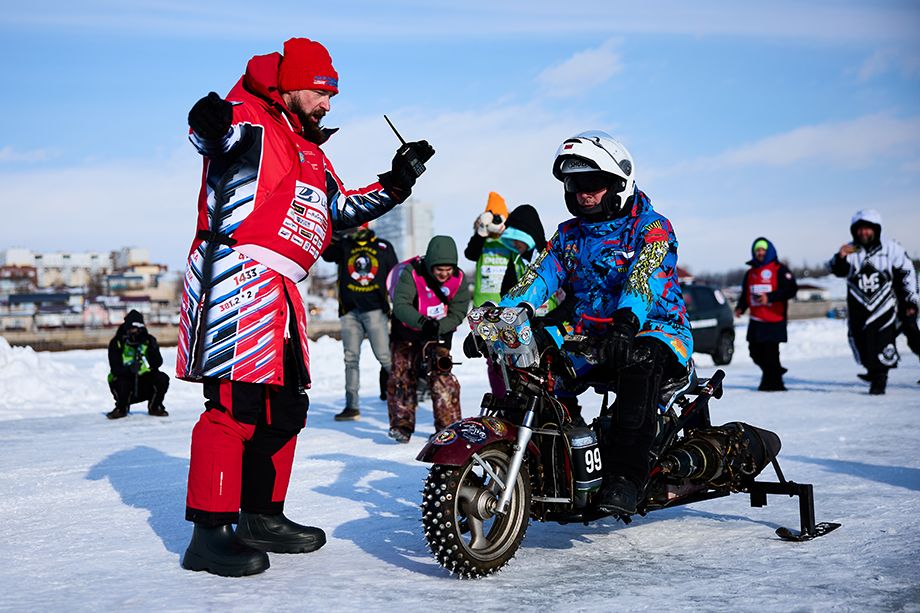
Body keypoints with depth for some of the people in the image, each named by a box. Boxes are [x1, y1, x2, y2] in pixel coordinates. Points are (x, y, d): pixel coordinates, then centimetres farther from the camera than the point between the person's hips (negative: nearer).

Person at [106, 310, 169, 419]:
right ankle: (121, 408, -1)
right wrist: (129, 369, -36)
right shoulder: (117, 342, -6)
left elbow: (157, 364, -8)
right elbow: (115, 368, -15)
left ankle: (154, 407, 3)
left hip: (145, 382, 2)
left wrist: (153, 349, -27)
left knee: (163, 379, -24)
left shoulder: (149, 340, 1)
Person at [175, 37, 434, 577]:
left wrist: (395, 184, 19)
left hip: (280, 291, 10)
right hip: (237, 275, -10)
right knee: (235, 404, -16)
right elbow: (213, 132, -19)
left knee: (286, 408, 12)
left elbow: (340, 210, 28)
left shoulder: (309, 151, 28)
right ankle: (210, 532, -14)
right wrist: (214, 128, -43)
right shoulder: (252, 118, 1)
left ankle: (262, 517, 23)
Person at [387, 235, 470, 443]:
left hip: (439, 336, 1)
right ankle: (402, 425, 7)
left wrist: (438, 327, -33)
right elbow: (400, 305, -32)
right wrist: (422, 322, -47)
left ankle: (449, 425, -1)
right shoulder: (411, 273, -24)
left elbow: (457, 313, -14)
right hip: (406, 334, -1)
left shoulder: (458, 279, -14)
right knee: (402, 377, -2)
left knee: (442, 378, -8)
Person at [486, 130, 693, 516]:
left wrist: (626, 321, -44)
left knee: (639, 360, -40)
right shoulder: (569, 234, 15)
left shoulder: (652, 227, -4)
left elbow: (645, 277, -24)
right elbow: (540, 276, 2)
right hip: (587, 337, 6)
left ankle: (625, 474, -41)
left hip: (656, 328, -5)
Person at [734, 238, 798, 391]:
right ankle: (774, 374, 29)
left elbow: (791, 289, -14)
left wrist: (769, 297, -21)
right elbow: (745, 294, 22)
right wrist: (740, 308, 3)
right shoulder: (750, 273, 15)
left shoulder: (779, 270, -4)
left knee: (770, 353, -9)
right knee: (756, 352, 7)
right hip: (756, 321, 6)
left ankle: (774, 383, 6)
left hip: (774, 321, -6)